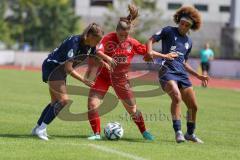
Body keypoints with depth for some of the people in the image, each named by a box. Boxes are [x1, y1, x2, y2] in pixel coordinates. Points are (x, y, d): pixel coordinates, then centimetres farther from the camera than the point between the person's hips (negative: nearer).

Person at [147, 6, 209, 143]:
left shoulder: (189, 42, 20)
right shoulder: (169, 31, 5)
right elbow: (151, 40, 0)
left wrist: (198, 76, 22)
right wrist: (150, 51, -21)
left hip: (182, 74, 6)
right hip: (167, 71, -6)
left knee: (193, 106, 5)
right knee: (177, 97, -31)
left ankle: (190, 134, 27)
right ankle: (178, 131, -26)